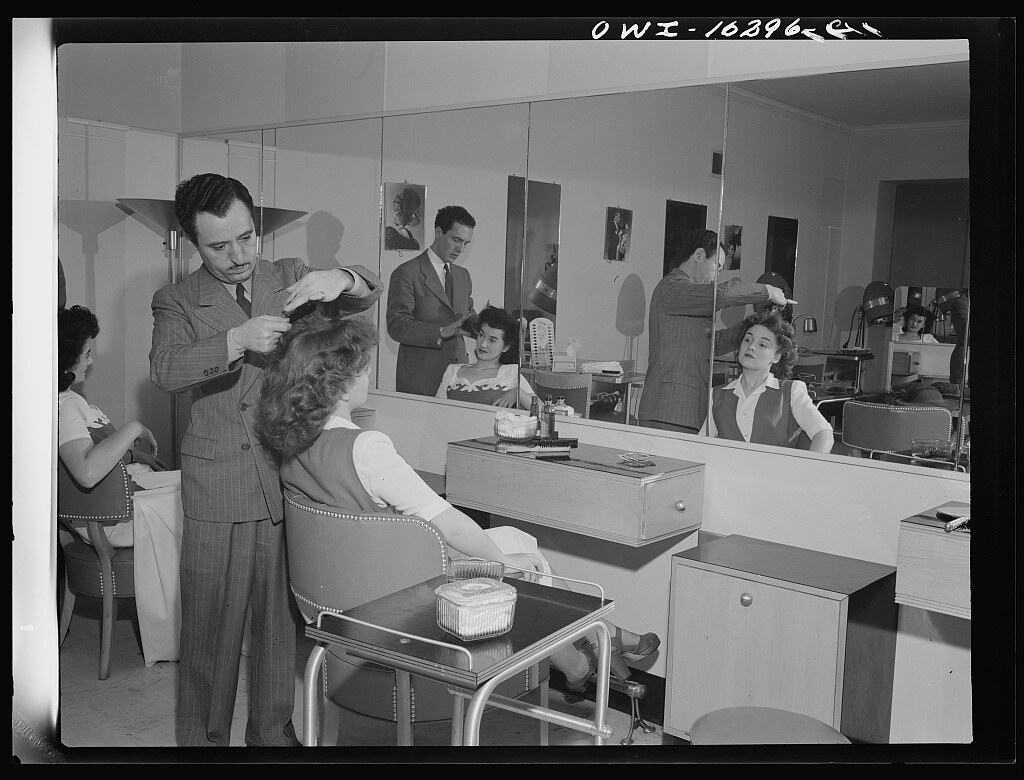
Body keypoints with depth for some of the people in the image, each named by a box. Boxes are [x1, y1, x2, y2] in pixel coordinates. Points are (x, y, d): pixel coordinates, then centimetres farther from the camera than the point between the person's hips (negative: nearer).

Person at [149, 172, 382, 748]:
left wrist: (341, 280, -20)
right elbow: (165, 370, -12)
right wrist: (236, 341, -26)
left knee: (283, 615, 9)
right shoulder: (178, 301, 4)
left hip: (290, 477, 2)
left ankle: (274, 732, 26)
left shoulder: (291, 277, 9)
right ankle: (203, 735, 23)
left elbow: (370, 293, 3)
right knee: (210, 619, 5)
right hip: (218, 483, -1)